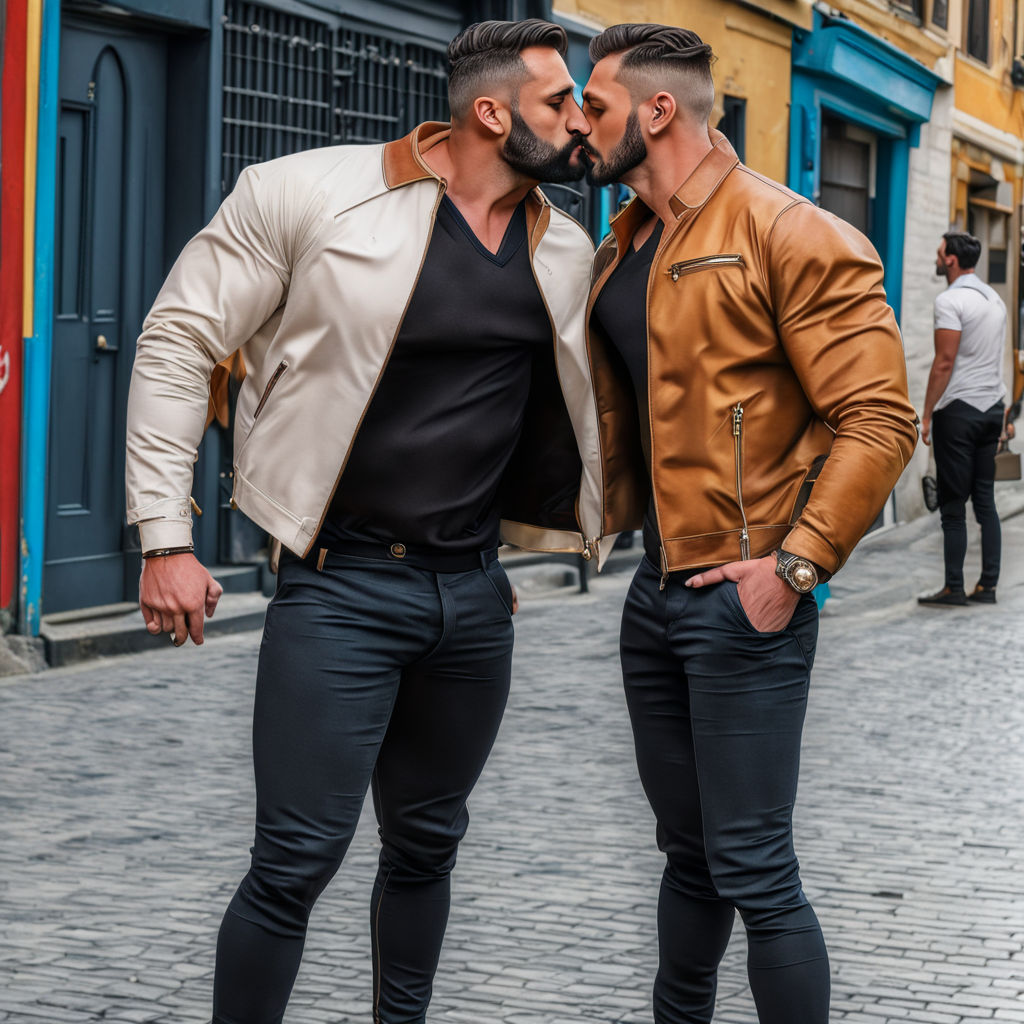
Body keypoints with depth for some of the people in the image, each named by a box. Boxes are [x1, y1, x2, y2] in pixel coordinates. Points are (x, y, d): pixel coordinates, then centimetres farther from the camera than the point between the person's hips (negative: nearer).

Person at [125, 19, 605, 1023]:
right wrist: (165, 537, -10)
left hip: (474, 593, 6)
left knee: (428, 843, 16)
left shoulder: (568, 253, 6)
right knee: (295, 862, -7)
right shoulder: (314, 195, -10)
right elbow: (179, 341, -6)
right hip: (341, 586, -5)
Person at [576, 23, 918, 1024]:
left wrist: (797, 566, -20)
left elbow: (879, 419, -16)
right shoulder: (619, 255, 14)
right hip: (656, 593, 8)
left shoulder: (790, 236, -11)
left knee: (752, 869, -7)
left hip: (744, 598, -8)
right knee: (689, 854, 17)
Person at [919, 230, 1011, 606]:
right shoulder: (995, 299, 14)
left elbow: (945, 362, -17)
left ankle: (953, 588, -3)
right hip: (992, 407, 8)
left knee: (953, 505, -4)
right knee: (985, 500, 9)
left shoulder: (951, 300, -12)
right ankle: (987, 586, 8)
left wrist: (927, 414, -13)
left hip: (959, 408, -8)